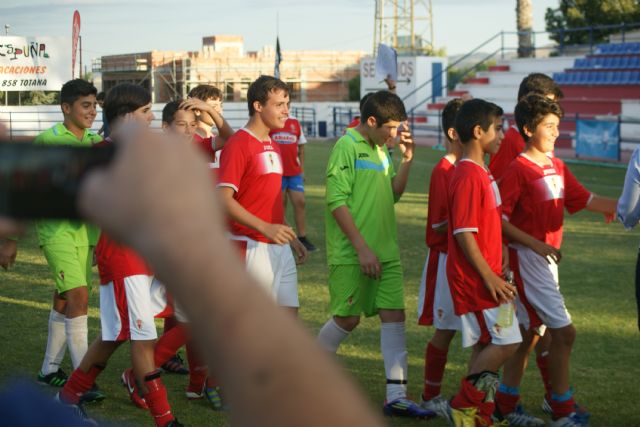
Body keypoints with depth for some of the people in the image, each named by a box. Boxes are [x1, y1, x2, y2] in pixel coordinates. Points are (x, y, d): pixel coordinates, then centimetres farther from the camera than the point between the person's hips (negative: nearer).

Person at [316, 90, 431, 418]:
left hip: (385, 251, 7)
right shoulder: (347, 146, -11)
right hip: (350, 253, -7)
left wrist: (406, 160, 3)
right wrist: (362, 248, -19)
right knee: (347, 318, 0)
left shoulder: (380, 149, 14)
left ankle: (396, 396, 0)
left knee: (394, 314, -1)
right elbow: (337, 201, -17)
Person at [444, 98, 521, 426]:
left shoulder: (481, 173, 14)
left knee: (487, 344, 12)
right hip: (475, 278, -10)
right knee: (506, 342, -8)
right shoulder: (468, 175, -18)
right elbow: (463, 233, -22)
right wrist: (490, 277, -20)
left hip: (484, 277, 10)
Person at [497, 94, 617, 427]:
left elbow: (584, 199, 10)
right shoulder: (518, 169, -14)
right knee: (564, 331, -8)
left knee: (529, 331, 13)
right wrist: (537, 245, -20)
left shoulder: (557, 167, 11)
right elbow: (499, 219, -17)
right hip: (527, 258, -8)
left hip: (547, 258, 8)